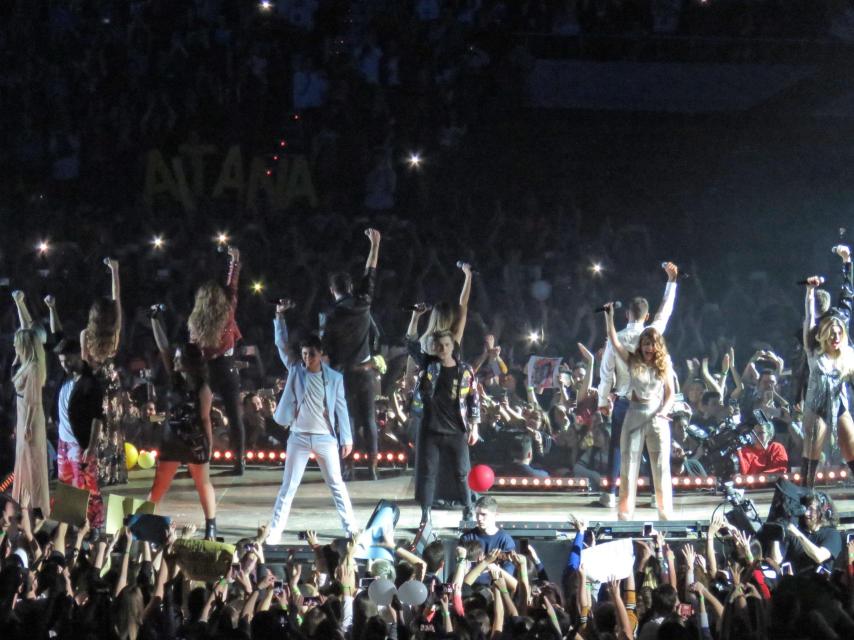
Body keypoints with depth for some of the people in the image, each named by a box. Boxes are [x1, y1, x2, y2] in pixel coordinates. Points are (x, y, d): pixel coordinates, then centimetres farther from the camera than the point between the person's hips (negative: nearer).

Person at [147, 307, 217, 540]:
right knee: (159, 484, 6)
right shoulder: (175, 379, 3)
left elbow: (205, 418, -8)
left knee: (203, 484, 6)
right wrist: (155, 319, -7)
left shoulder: (202, 388, -11)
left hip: (196, 441, -5)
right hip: (172, 439, 5)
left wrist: (209, 445, -8)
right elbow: (162, 348, -1)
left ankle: (211, 527, 12)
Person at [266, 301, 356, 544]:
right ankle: (275, 531, 5)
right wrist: (280, 317, -13)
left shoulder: (334, 377, 0)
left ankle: (351, 529, 12)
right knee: (288, 486, 3)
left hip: (326, 438, -1)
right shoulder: (295, 370, 2)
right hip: (299, 437, 1)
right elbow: (281, 344, -3)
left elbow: (341, 408, 2)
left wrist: (346, 438, -1)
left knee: (337, 485, 6)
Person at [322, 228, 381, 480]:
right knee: (368, 418, 5)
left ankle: (349, 466, 0)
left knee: (348, 419, 4)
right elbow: (370, 274, 9)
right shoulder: (362, 303, -3)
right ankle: (372, 467, 2)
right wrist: (375, 244, 18)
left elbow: (327, 350, -8)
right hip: (365, 370, 2)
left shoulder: (330, 317, -10)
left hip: (343, 373, -2)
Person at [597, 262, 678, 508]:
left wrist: (603, 401, 7)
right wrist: (672, 280, 15)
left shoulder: (615, 340, -7)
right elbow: (665, 310, 6)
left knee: (616, 446, 7)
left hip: (623, 401, 0)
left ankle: (610, 493, 4)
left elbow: (606, 372, -4)